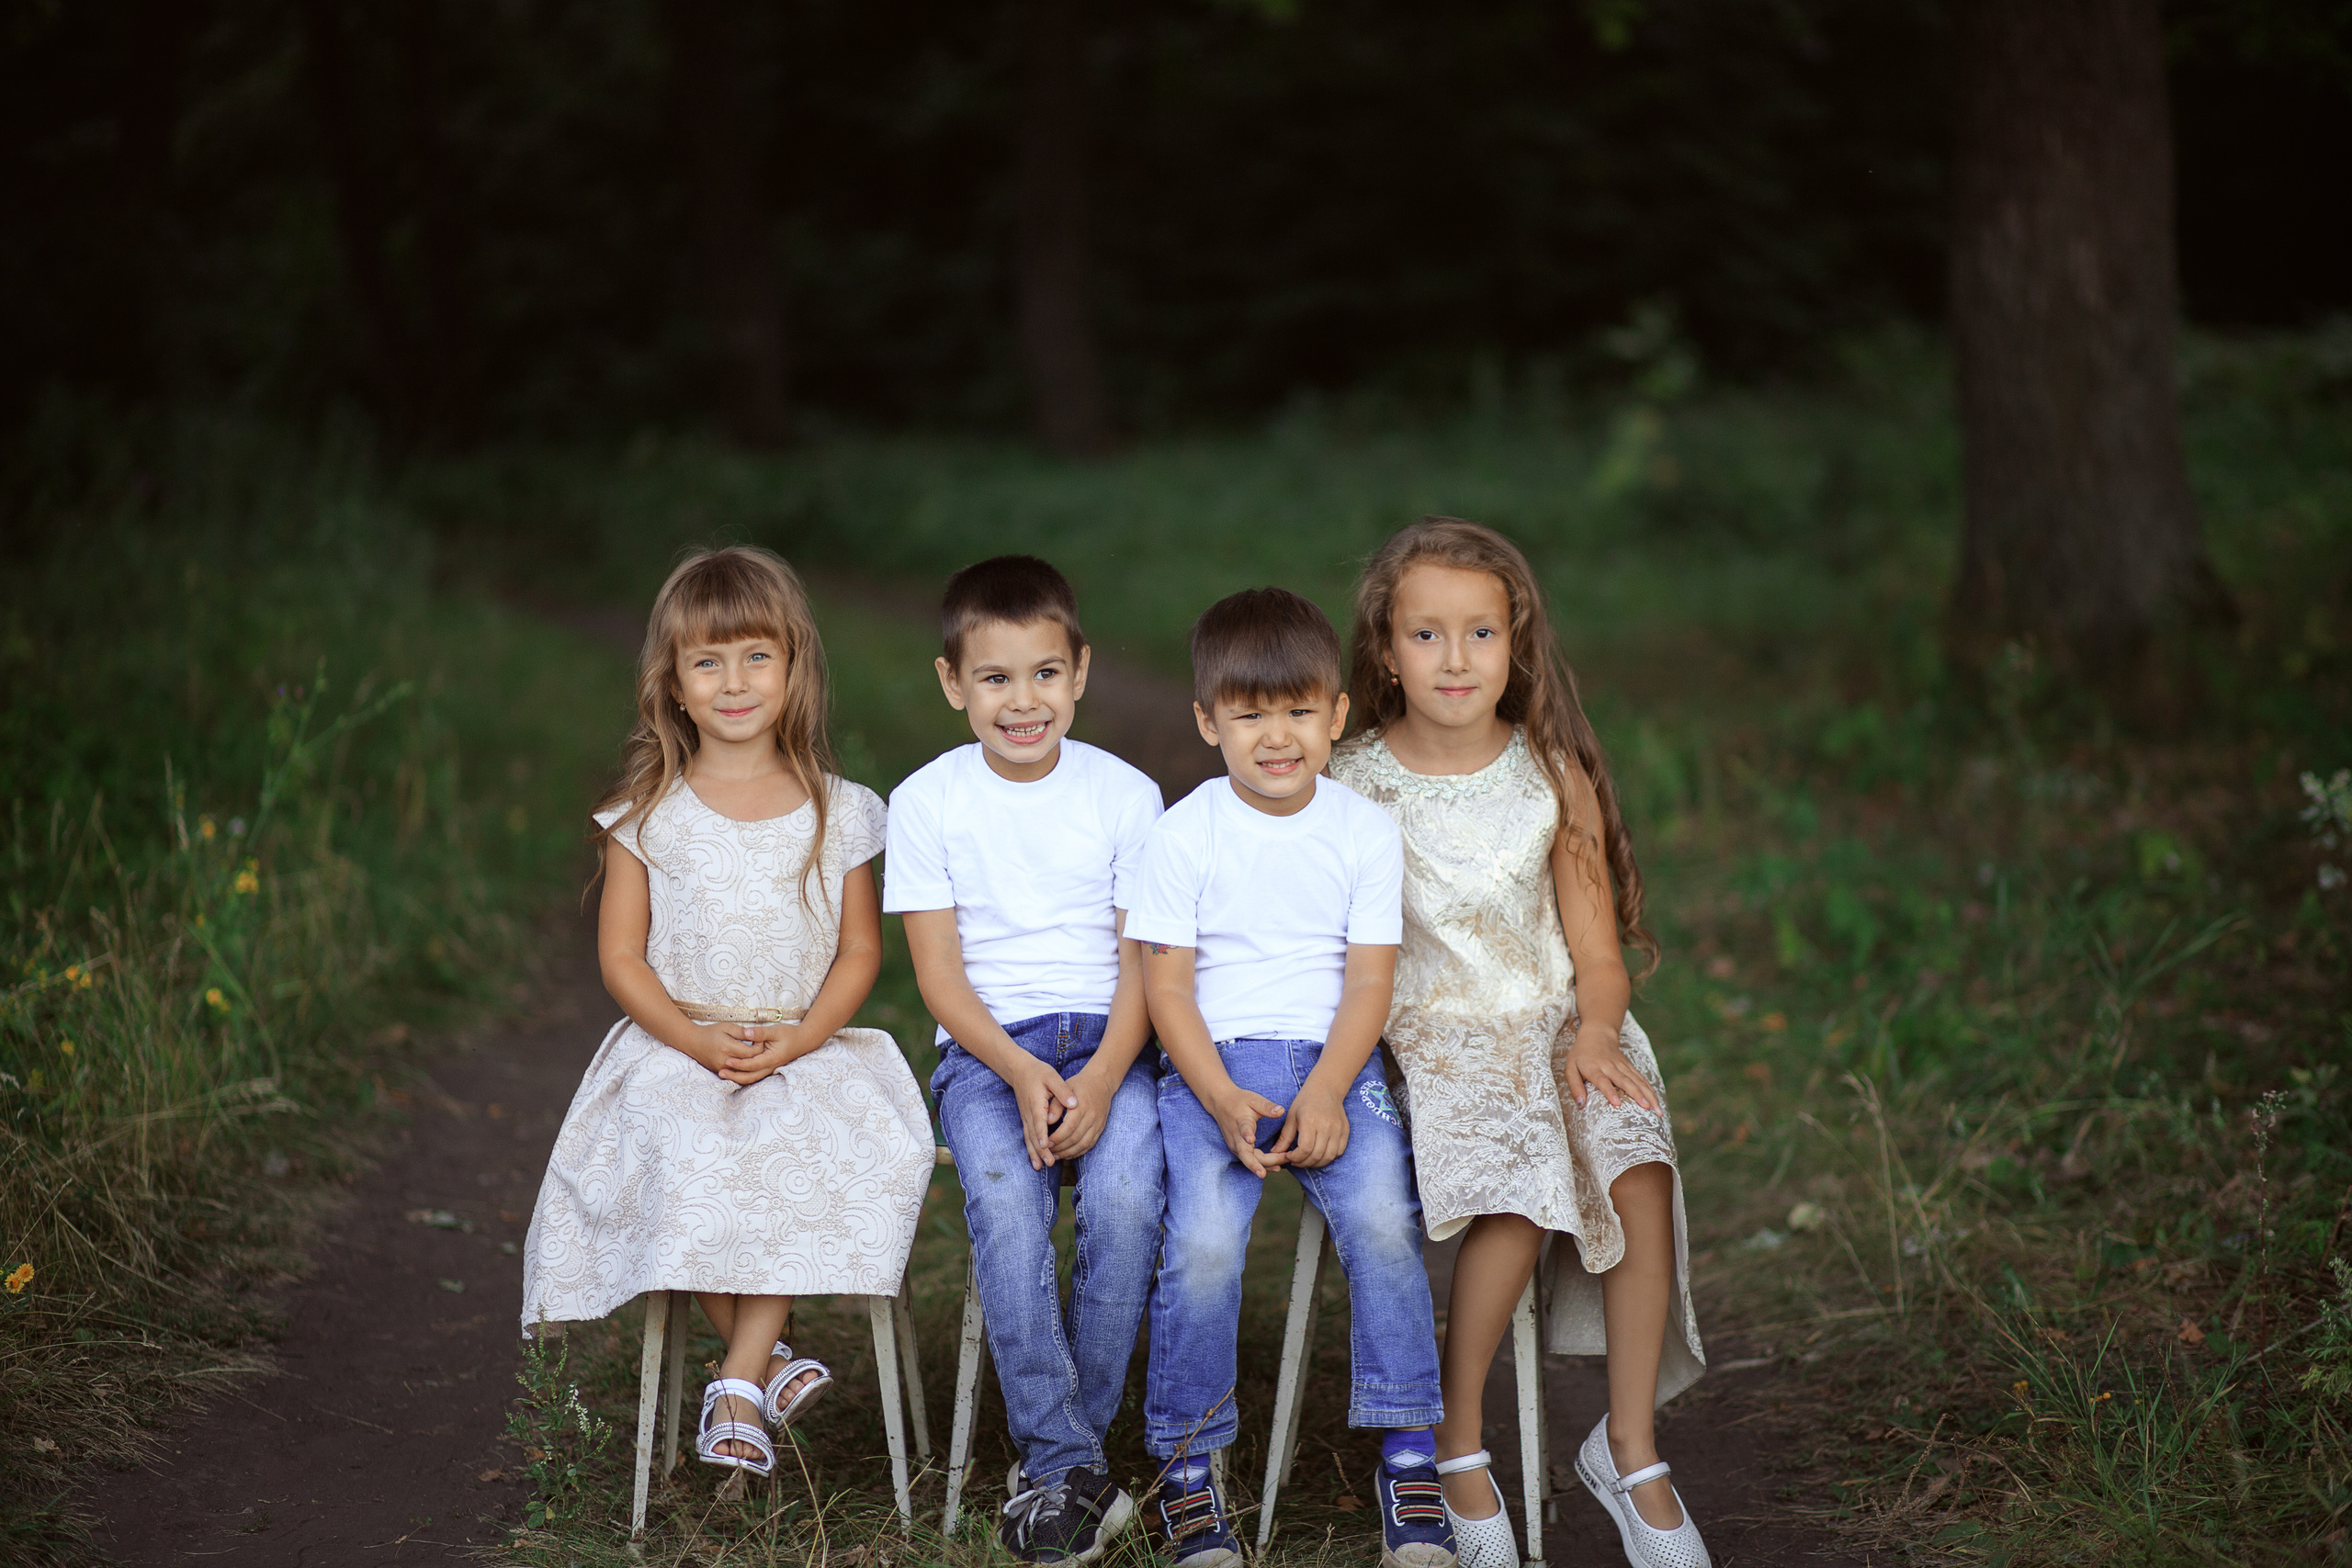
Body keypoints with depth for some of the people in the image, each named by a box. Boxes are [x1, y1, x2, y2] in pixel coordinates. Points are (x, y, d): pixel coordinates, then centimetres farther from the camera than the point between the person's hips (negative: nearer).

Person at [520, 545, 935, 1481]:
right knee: (681, 1155, -32)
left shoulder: (835, 812, 6)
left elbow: (860, 949, 6)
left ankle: (736, 1386, -20)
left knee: (807, 1149, -31)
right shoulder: (648, 814, 4)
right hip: (675, 1048, 0)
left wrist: (801, 1038, -11)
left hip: (808, 1049, 0)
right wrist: (693, 1038, -13)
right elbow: (620, 954, 3)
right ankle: (761, 1356, -13)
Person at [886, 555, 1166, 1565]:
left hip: (1107, 1039, 1)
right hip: (985, 1047, 0)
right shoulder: (926, 802, 2)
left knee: (1127, 1199, -29)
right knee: (1005, 1208, -31)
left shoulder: (1125, 794, 3)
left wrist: (1102, 1077, -16)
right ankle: (1072, 1469, -25)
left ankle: (1055, 1459, -14)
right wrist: (1021, 1072, -16)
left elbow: (1141, 962, 2)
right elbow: (939, 971, -1)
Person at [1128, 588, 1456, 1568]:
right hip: (1211, 1068, -1)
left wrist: (1324, 1094, -14)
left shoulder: (1364, 831, 5)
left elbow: (1369, 981, 2)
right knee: (1202, 1243, -26)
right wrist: (1224, 1102, -16)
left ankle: (1408, 1459, -12)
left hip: (1334, 1060, 1)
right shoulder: (1185, 836, 0)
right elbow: (1167, 985, -2)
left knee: (1384, 1219, -25)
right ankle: (1187, 1466, -7)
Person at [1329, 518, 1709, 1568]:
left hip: (1554, 1026, 3)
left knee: (1637, 1167, -27)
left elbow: (1596, 948, 7)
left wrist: (1593, 1035, -12)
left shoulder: (1554, 777, 6)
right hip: (1426, 1040, -2)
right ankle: (1454, 1446, -14)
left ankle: (1629, 1449, -14)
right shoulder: (1351, 789, 0)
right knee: (1521, 1180, -31)